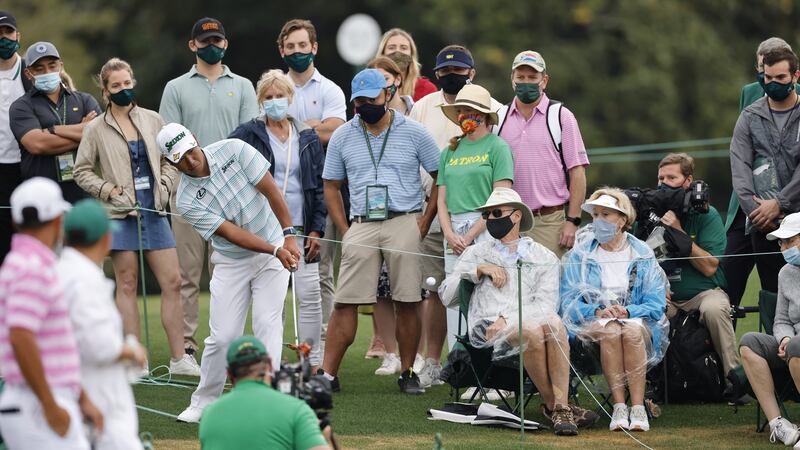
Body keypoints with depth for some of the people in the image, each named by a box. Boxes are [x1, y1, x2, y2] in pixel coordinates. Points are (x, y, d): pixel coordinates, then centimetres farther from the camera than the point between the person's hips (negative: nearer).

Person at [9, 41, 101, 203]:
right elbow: (36, 144, -11)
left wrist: (54, 130, -4)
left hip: (84, 193, 2)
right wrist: (81, 131, -3)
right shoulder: (22, 107, 7)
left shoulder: (84, 100, 15)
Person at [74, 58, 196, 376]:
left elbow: (169, 160, 15)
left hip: (154, 212, 3)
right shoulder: (97, 129, -1)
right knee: (127, 285, 0)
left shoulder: (152, 120, 7)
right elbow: (82, 171, 4)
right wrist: (107, 190, -9)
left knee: (172, 282, 0)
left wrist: (164, 185, -1)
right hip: (121, 215, -3)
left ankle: (179, 358, 6)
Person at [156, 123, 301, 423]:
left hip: (274, 252, 0)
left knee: (267, 325, -12)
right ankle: (203, 404, 13)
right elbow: (231, 233, -19)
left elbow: (270, 190, -9)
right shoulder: (187, 201, -15)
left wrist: (289, 235, -13)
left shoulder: (233, 150, -13)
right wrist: (276, 250, -26)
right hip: (232, 262, 0)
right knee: (222, 336, -4)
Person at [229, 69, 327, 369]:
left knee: (310, 296, -3)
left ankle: (313, 363, 3)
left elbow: (321, 186, 11)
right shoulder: (248, 135, 3)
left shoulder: (308, 139, 11)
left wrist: (317, 229, 3)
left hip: (301, 229, 2)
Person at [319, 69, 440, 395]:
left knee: (407, 303, -2)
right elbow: (331, 187, 15)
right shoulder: (342, 138, 11)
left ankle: (407, 373, 7)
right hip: (361, 225, 2)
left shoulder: (414, 133, 4)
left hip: (404, 224, -1)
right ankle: (327, 375, -5)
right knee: (345, 303, -5)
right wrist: (344, 229, 4)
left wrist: (426, 219, -2)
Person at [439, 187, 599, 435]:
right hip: (487, 327, -1)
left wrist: (508, 318, -12)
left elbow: (546, 304, 2)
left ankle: (560, 408, -41)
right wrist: (479, 271, 1)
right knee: (532, 331, -35)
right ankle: (553, 404, -26)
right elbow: (446, 294, 13)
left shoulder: (544, 258, 18)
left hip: (529, 319, 1)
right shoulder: (476, 253, 24)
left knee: (553, 322, -36)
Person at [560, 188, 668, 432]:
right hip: (591, 322, 0)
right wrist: (597, 311, -17)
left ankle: (638, 408, -40)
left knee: (632, 330, -36)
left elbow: (656, 304, 1)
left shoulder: (642, 255, 9)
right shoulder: (579, 255, 10)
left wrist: (627, 311, -18)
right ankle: (619, 408, -38)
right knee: (610, 330, -36)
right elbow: (569, 302, 2)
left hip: (635, 319, 0)